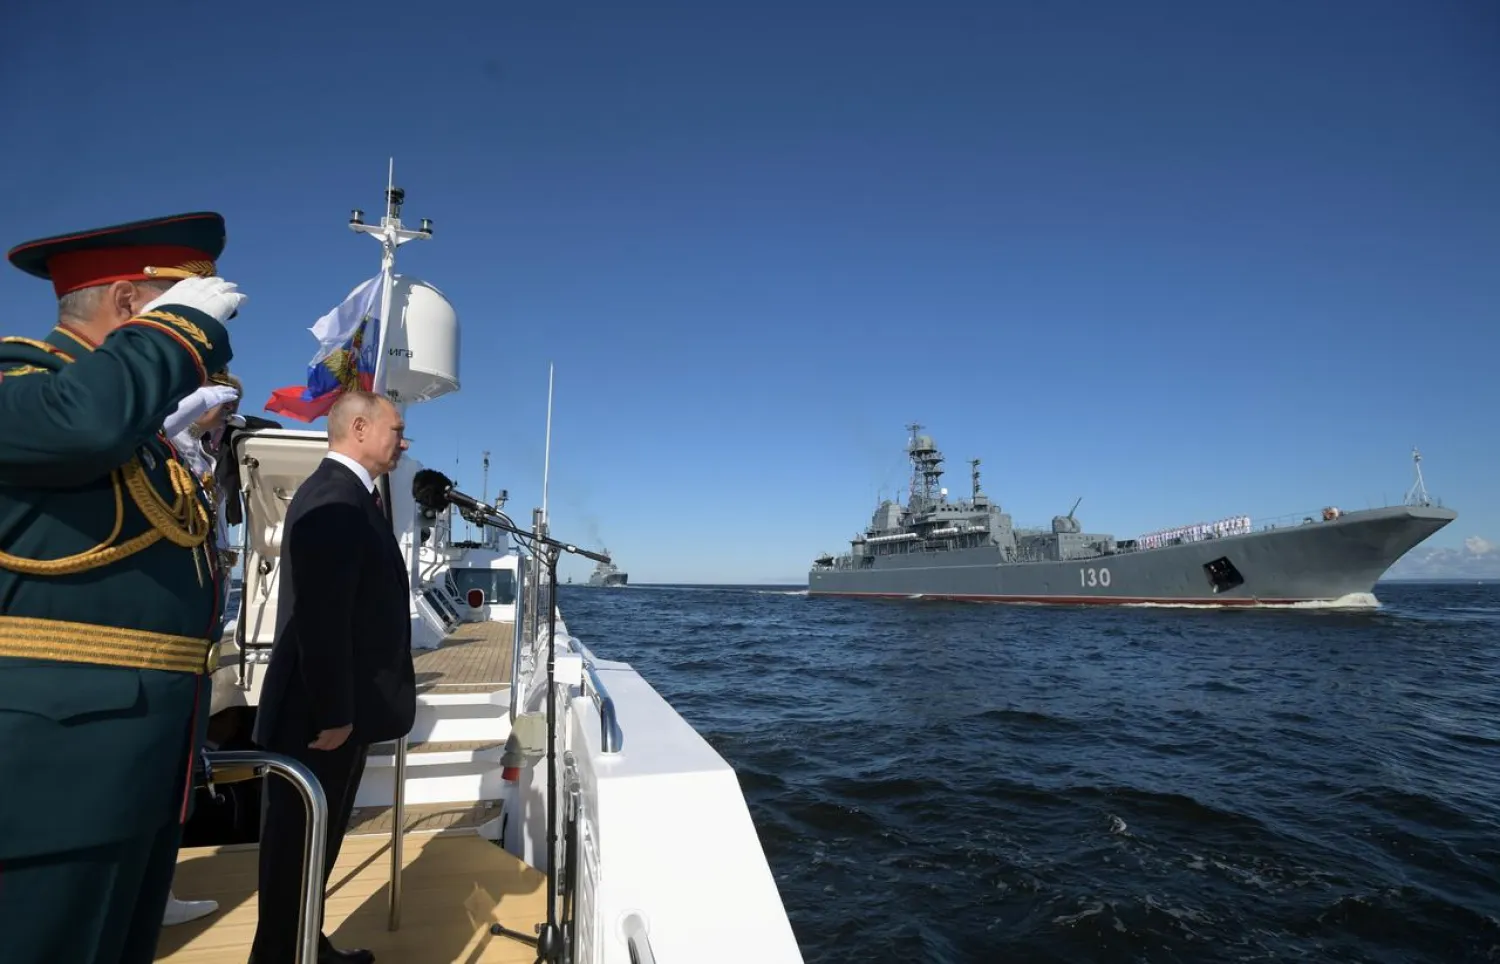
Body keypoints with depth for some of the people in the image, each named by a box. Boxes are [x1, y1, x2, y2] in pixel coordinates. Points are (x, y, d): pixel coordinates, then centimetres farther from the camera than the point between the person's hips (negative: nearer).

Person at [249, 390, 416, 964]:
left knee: (316, 839, 21)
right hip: (319, 713, -10)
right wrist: (333, 712, -23)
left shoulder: (346, 494, 12)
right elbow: (320, 615, -27)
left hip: (339, 706, 10)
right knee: (300, 843, 6)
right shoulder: (335, 497, -21)